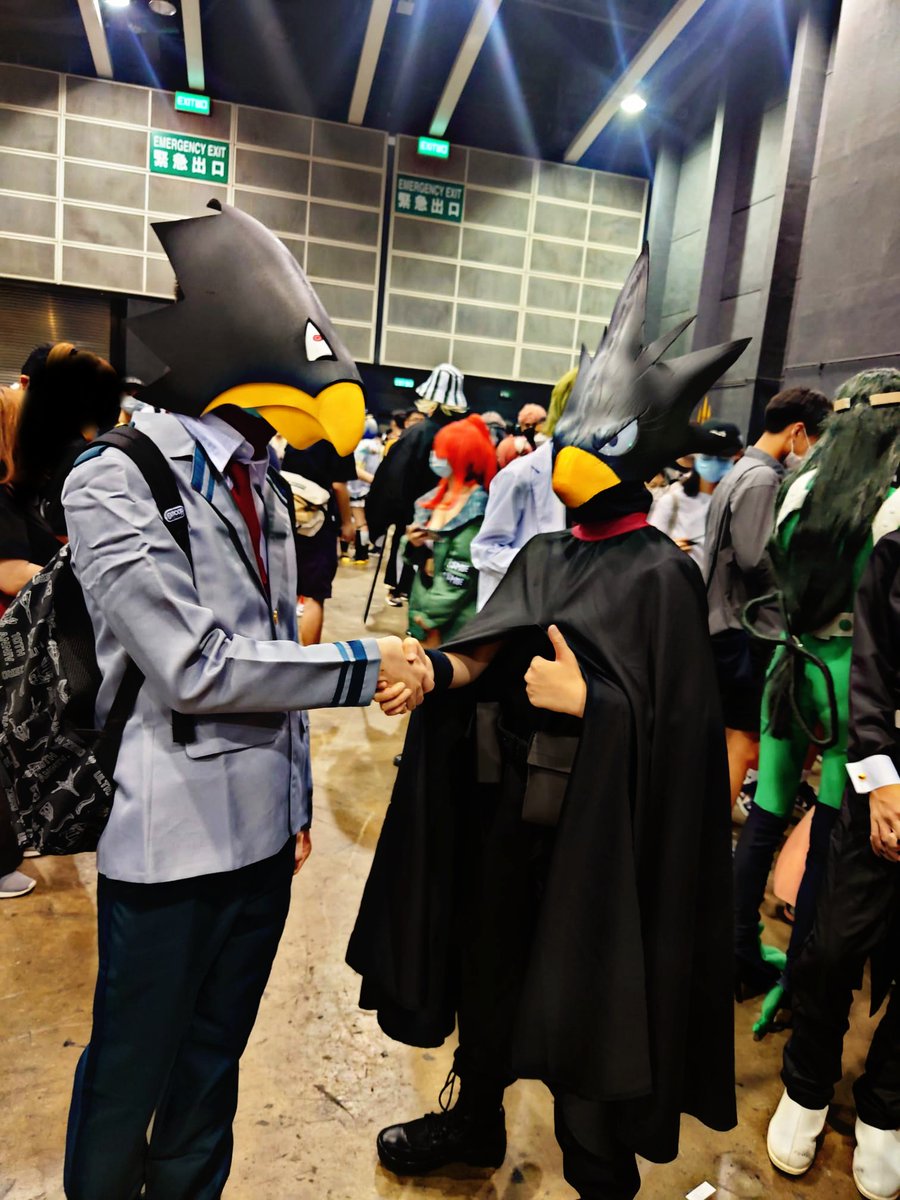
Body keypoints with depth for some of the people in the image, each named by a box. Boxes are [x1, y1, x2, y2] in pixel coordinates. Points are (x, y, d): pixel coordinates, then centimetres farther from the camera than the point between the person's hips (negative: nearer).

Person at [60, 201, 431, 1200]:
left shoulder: (257, 480, 8)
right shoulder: (114, 480, -14)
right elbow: (195, 666, -21)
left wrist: (298, 795, 14)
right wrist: (367, 667, -16)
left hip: (262, 825, 7)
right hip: (171, 835, -6)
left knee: (215, 1053, 23)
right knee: (131, 1072, 14)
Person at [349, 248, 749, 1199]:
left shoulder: (660, 574, -13)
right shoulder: (544, 555, 6)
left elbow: (674, 724, -15)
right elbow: (485, 654, 1)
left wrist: (585, 702, -29)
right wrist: (436, 667, -18)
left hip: (588, 823, -6)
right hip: (504, 805, 7)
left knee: (581, 987, 9)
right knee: (486, 960, 20)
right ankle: (475, 1120, 46)